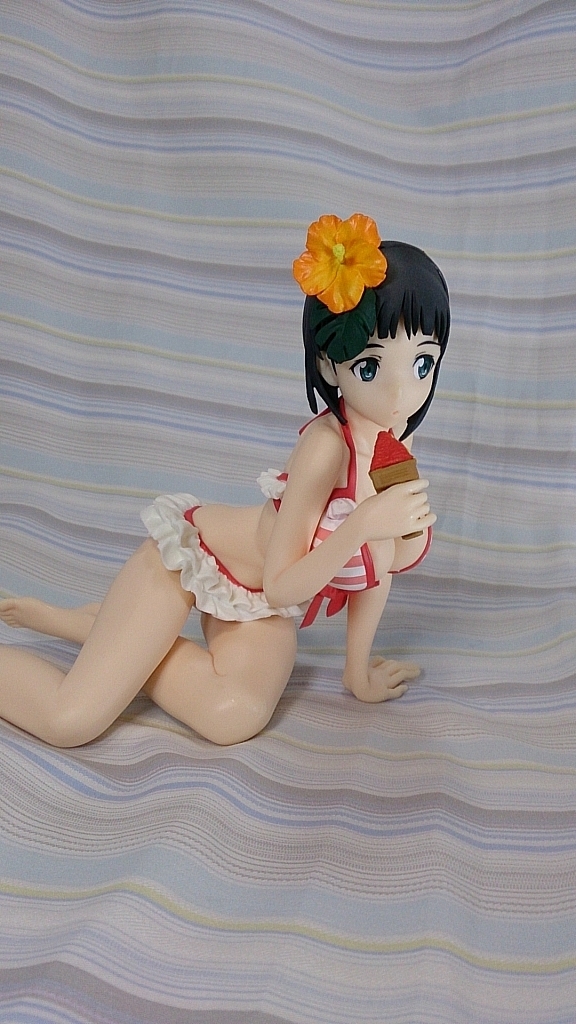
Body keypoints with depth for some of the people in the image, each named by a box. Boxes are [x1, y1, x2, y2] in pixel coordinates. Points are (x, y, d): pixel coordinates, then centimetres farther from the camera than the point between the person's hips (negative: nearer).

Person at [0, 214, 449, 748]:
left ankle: (94, 627, 5)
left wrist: (358, 670, 7)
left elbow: (375, 566, 4)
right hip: (188, 554, -7)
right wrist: (361, 524, -39)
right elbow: (282, 587, -26)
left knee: (237, 719, -16)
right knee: (70, 720, -13)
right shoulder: (326, 445, -31)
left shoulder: (398, 441, -9)